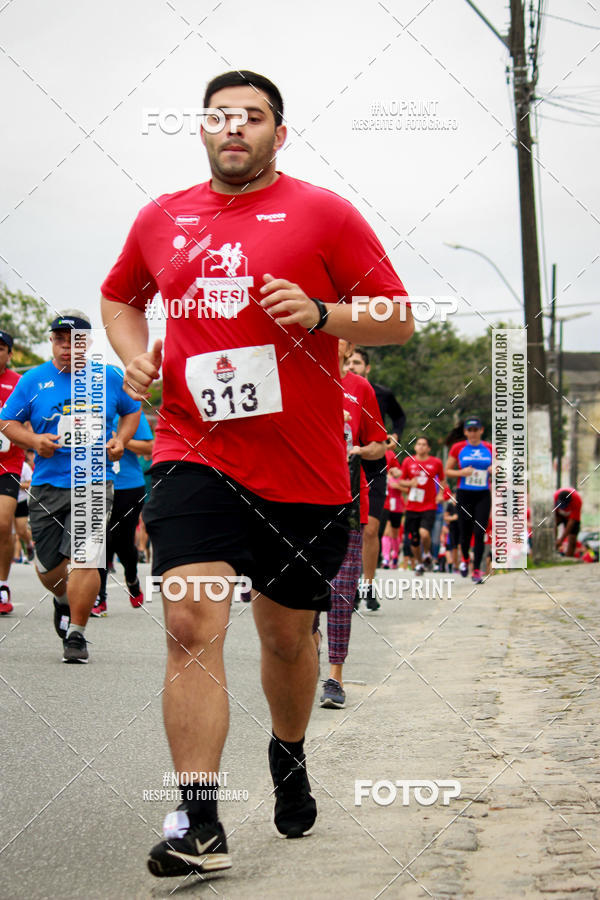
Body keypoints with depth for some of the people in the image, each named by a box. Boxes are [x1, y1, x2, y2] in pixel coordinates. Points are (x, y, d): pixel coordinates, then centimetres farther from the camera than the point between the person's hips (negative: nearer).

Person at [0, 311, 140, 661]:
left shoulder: (108, 377, 5)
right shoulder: (34, 380, 4)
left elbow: (132, 411, 21)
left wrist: (120, 439, 2)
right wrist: (33, 440, -9)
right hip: (47, 485, 2)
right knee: (48, 563, 9)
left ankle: (76, 635, -7)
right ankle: (65, 601, 44)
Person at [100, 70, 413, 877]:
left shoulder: (323, 213, 1)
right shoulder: (161, 220, 10)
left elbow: (399, 320, 0)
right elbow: (119, 297, 28)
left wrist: (319, 313, -17)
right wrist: (134, 355, 8)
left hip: (304, 468, 0)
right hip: (194, 454, 1)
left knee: (288, 634, 14)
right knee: (192, 622, -17)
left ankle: (289, 757, 43)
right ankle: (198, 821, -17)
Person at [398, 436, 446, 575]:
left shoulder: (436, 462, 1)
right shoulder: (408, 461, 3)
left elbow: (442, 480, 17)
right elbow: (400, 481, 10)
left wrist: (441, 493, 1)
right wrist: (410, 483, -11)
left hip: (429, 506, -2)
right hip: (412, 506, 2)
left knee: (424, 533, -24)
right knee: (413, 540, 4)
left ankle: (427, 555, 5)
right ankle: (419, 563, 28)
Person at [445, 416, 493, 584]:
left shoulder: (489, 449, 7)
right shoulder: (458, 448, 2)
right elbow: (447, 471, 5)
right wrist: (462, 472, -13)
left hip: (483, 495, 1)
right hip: (464, 495, -1)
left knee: (479, 533, -9)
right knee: (465, 531, 4)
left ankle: (477, 570, -5)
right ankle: (465, 559, 35)